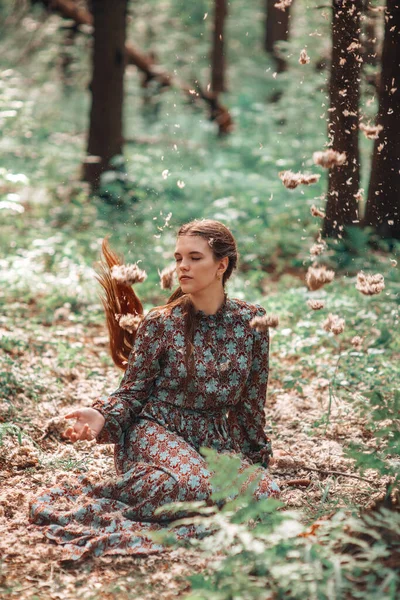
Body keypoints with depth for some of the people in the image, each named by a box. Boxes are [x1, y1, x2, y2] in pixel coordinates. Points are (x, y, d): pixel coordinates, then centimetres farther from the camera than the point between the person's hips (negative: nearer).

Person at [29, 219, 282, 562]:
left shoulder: (252, 321, 1)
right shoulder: (159, 324, -5)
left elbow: (253, 398, 11)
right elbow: (132, 392, -2)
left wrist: (259, 455, 16)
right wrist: (101, 417, -23)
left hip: (220, 439, 5)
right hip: (158, 430, -4)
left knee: (266, 495, -24)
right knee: (194, 487, -37)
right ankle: (126, 487, -7)